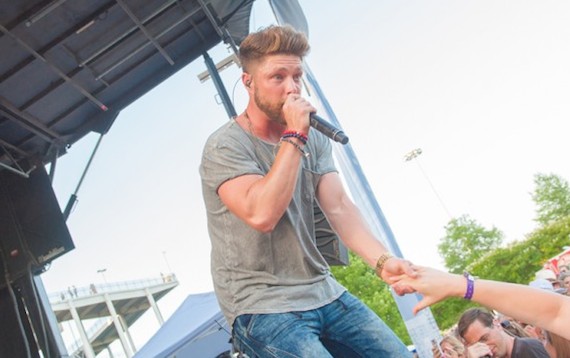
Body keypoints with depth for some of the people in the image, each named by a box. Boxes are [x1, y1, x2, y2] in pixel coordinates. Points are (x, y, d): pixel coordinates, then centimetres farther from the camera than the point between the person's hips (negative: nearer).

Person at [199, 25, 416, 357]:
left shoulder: (314, 140, 6)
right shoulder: (225, 145, -12)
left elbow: (339, 207, -5)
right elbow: (261, 215, -27)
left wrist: (383, 260, -21)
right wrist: (294, 136, -21)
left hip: (324, 293, 6)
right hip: (262, 307, -5)